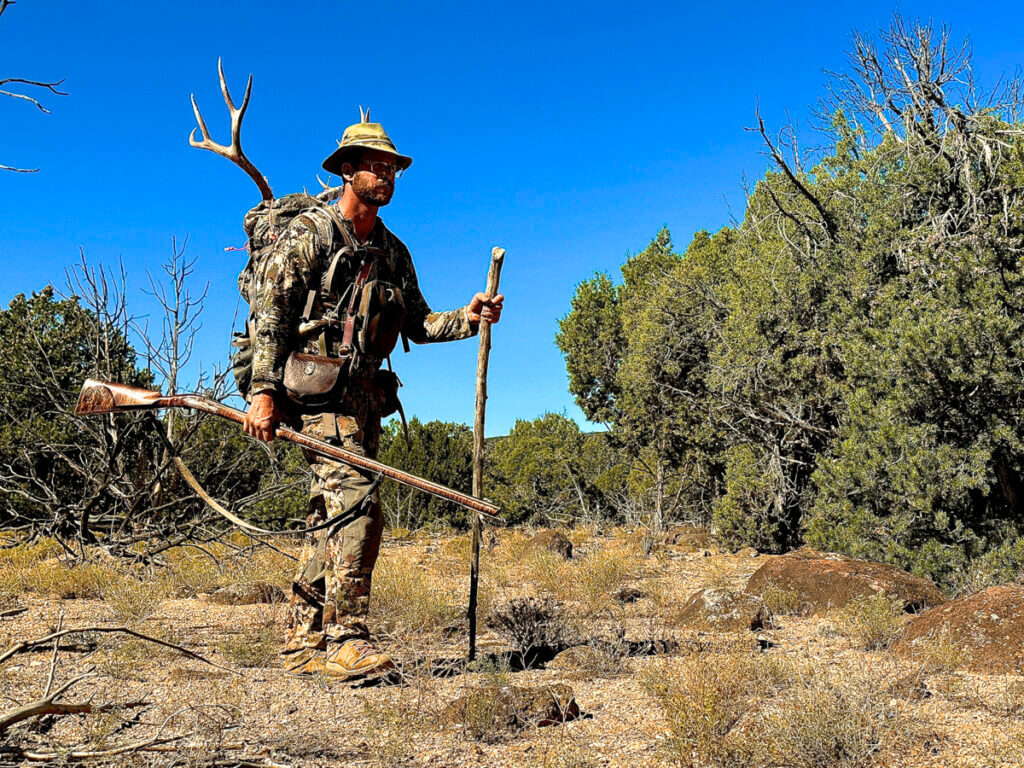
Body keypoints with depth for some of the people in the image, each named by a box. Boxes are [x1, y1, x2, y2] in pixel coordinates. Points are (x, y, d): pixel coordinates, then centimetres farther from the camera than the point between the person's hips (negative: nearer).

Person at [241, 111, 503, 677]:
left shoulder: (392, 251, 19)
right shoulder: (309, 233, -3)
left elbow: (417, 323, 19)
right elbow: (269, 313, -9)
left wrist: (465, 318, 0)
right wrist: (263, 391, -18)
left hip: (363, 395, 8)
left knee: (333, 515, 8)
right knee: (357, 501, -19)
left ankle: (305, 644, 15)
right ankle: (348, 640, -16)